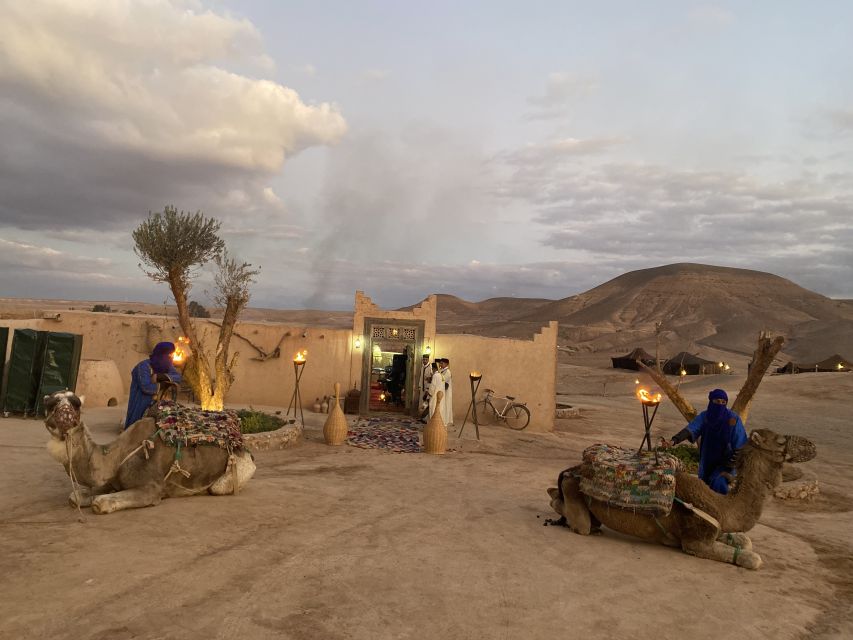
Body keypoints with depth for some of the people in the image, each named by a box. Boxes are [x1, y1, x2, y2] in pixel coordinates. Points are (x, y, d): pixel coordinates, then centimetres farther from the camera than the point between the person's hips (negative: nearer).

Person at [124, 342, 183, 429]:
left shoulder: (167, 365, -6)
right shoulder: (144, 366, -26)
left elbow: (178, 378, -15)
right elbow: (146, 387, -36)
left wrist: (163, 377, -31)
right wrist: (164, 385, -23)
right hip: (141, 403, -5)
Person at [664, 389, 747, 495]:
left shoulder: (733, 418, -15)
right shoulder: (704, 416, -9)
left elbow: (740, 443, -10)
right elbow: (690, 429, -23)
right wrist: (674, 441, -40)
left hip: (726, 460, -3)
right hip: (707, 459, 3)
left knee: (718, 484, -25)